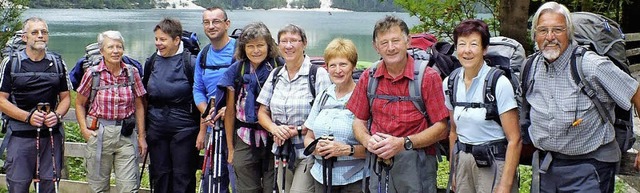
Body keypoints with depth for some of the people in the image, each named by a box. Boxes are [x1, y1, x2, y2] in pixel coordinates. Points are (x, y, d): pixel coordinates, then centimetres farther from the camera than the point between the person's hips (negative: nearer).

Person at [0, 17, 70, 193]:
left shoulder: (57, 63, 10)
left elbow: (65, 97, 14)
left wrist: (57, 115, -8)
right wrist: (28, 117, -15)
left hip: (51, 136, 3)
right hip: (20, 136, -2)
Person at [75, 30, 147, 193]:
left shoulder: (132, 73, 2)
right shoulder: (92, 74, -3)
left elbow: (139, 106, 8)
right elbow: (80, 104, 7)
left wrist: (141, 136, 6)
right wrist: (84, 129, -4)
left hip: (126, 135, 1)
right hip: (99, 134, -1)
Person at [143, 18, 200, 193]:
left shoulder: (189, 62, -8)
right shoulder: (152, 62, 7)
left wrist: (201, 129, -11)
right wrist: (143, 127, 14)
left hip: (183, 128, -5)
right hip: (156, 127, 5)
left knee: (182, 176, 2)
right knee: (159, 174, 13)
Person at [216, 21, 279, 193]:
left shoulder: (280, 68, -4)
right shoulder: (236, 71, 2)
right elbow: (230, 111, 7)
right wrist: (230, 147, 7)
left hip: (274, 139, -1)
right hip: (244, 141, 2)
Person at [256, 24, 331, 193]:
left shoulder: (318, 74, -7)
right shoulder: (275, 75, 11)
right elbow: (262, 112, 12)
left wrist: (297, 131, -16)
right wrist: (274, 128, -8)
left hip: (308, 153, -5)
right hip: (282, 152, 5)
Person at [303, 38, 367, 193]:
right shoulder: (322, 98, 9)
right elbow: (308, 138, 13)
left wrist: (347, 150, -23)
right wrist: (315, 148, -6)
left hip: (354, 180, -5)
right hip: (322, 177, 5)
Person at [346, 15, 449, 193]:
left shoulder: (428, 77, -5)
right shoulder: (368, 78, 7)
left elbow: (441, 128, -8)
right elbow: (359, 121, 13)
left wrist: (403, 143, -18)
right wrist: (368, 140, -8)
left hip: (416, 166, -3)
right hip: (378, 164, 3)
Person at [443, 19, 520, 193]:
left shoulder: (499, 83, -14)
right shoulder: (450, 83, 3)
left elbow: (514, 140, -14)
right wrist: (454, 172, 11)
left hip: (494, 164, -5)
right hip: (463, 161, 5)